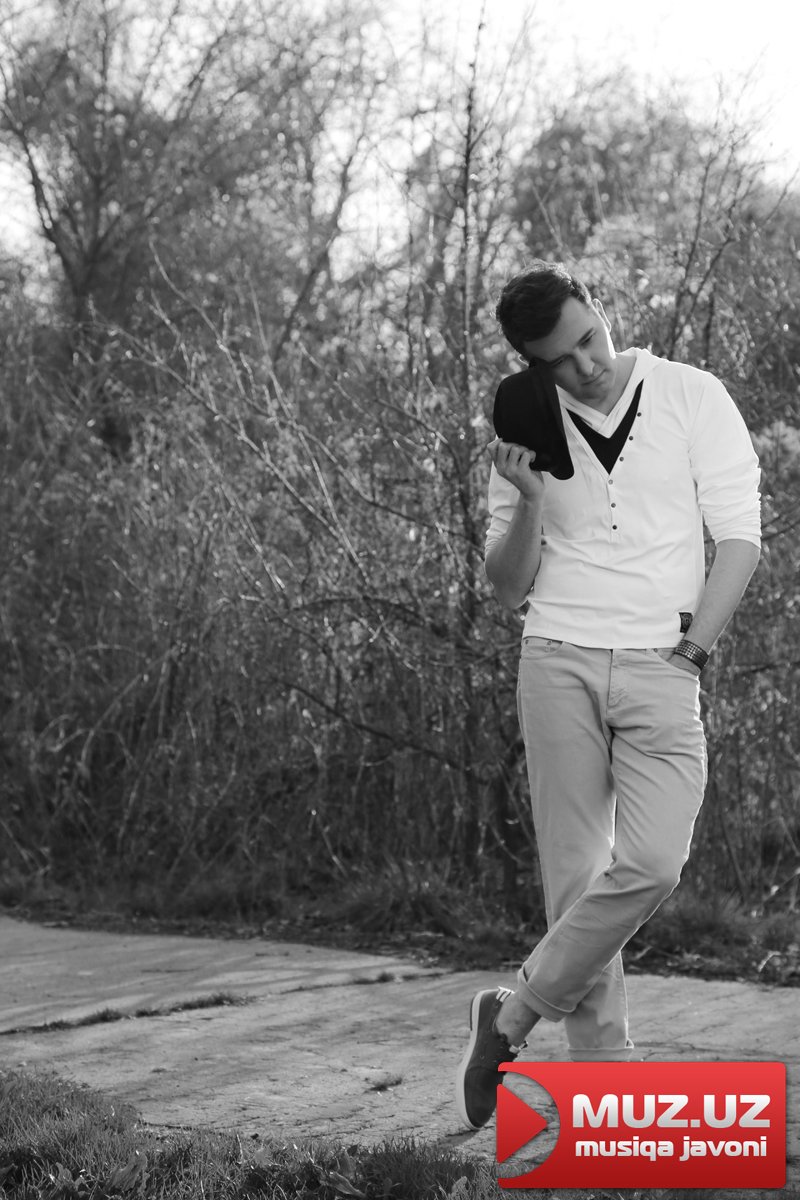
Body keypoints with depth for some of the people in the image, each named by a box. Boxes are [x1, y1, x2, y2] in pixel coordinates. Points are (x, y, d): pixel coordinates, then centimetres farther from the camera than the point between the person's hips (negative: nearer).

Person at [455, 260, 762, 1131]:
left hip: (659, 668, -1)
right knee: (576, 873, -3)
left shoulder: (692, 398, 2)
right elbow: (508, 589, 10)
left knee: (651, 863, -18)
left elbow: (740, 536, 2)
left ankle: (515, 1016, -3)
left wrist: (694, 646, -5)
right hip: (559, 664, 1)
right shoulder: (524, 436, 8)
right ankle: (602, 1072, 3)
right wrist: (528, 500, -7)